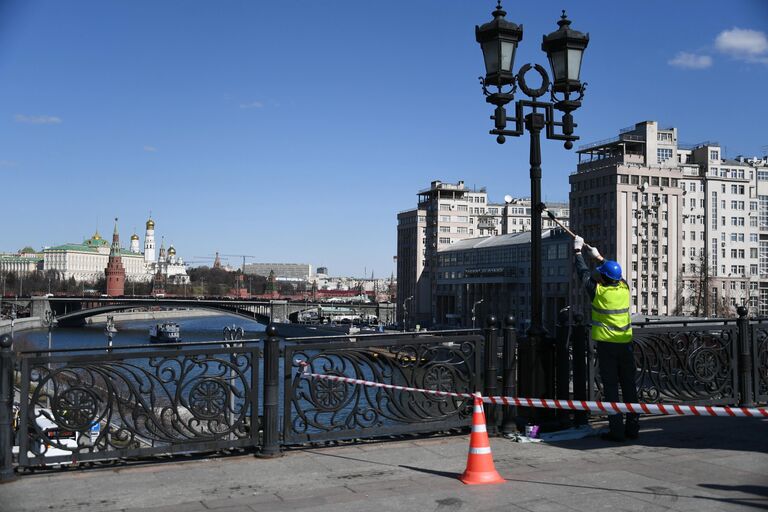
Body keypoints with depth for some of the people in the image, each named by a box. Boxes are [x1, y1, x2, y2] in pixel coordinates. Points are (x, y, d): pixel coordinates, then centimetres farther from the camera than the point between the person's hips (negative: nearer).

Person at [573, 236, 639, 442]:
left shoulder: (598, 291, -8)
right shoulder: (624, 288, 2)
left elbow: (583, 272, 8)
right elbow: (614, 273, 24)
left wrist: (578, 251, 22)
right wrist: (599, 257, 36)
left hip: (606, 345, -4)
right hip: (626, 345, 4)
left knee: (611, 387, 0)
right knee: (629, 386, 10)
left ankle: (616, 431, 0)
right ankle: (632, 429, 15)